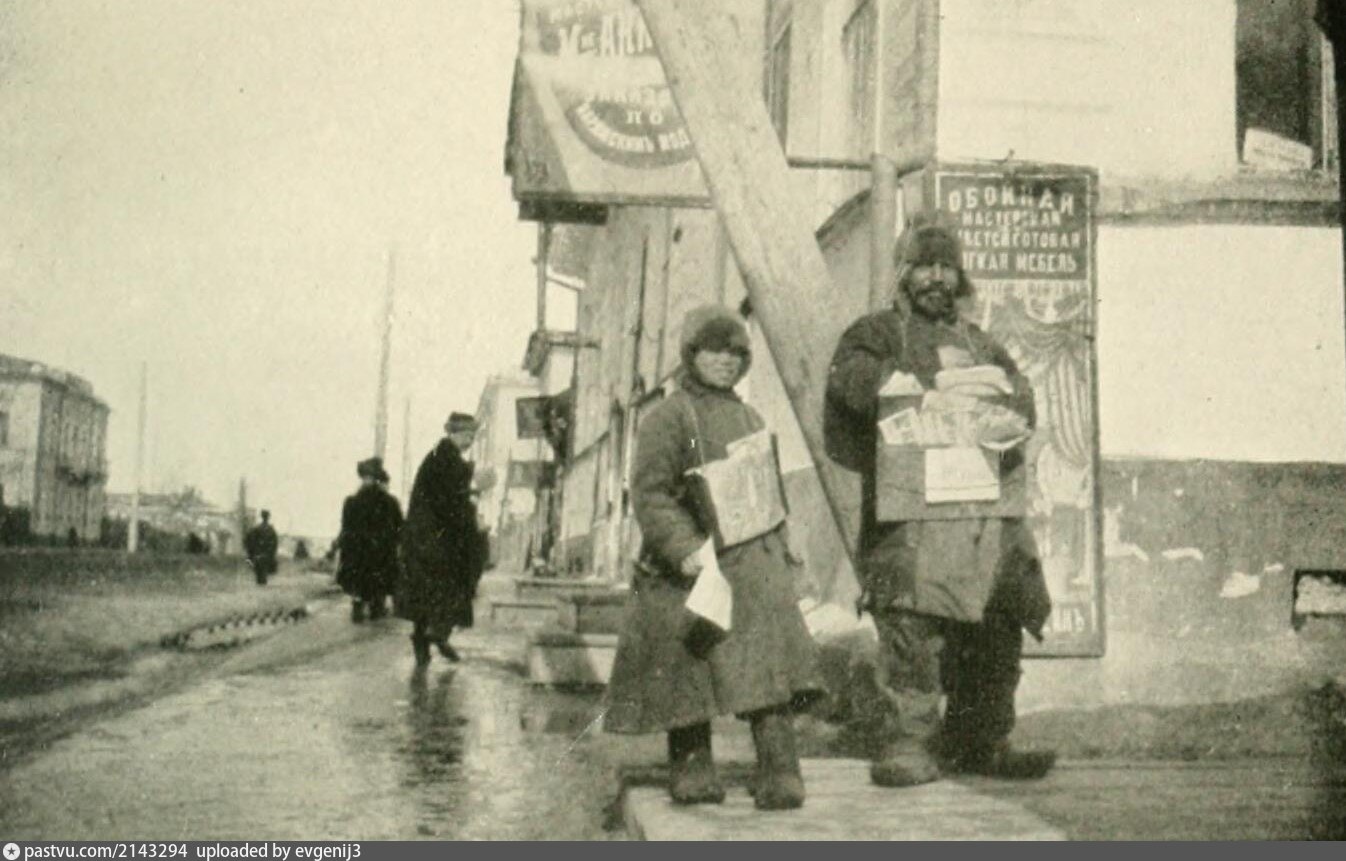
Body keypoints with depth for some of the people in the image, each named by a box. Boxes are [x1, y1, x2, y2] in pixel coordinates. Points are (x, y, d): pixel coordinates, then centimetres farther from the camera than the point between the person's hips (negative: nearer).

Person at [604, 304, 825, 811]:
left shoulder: (750, 419, 19)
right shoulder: (667, 418, -1)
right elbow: (649, 494, -9)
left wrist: (778, 549, 16)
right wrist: (684, 550, -20)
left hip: (753, 563, 4)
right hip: (690, 566, -4)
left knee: (768, 659, -8)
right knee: (688, 667, 2)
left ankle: (779, 773, -6)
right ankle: (691, 767, 18)